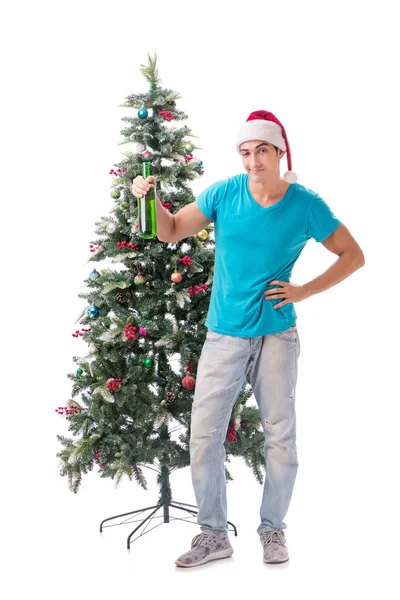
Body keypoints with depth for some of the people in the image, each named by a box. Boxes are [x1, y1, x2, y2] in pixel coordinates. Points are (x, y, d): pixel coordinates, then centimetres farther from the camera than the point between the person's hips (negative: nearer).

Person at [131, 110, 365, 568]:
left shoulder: (306, 205, -6)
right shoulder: (224, 193, -3)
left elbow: (353, 256, 3)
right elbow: (172, 231, 4)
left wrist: (304, 292, -6)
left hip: (277, 335, -1)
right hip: (224, 336, 1)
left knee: (280, 435, 8)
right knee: (204, 434, 0)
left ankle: (272, 529, 27)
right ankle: (214, 535, 15)